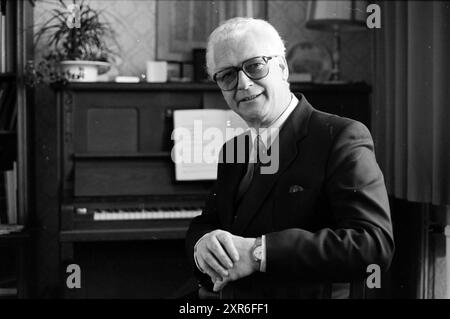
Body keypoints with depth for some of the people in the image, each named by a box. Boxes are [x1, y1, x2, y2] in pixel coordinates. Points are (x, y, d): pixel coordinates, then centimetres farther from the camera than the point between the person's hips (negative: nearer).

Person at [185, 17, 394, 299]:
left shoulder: (341, 138, -12)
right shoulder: (232, 151, 9)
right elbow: (203, 224, 10)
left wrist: (260, 251, -25)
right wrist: (202, 244, -13)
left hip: (310, 293, -5)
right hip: (232, 299, 5)